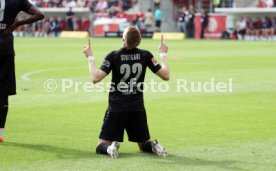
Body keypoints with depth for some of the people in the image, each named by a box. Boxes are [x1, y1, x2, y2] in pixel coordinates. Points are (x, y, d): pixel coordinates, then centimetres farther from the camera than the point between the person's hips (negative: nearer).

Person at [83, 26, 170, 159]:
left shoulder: (113, 56, -11)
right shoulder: (145, 55, -4)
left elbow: (96, 78, -19)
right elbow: (165, 75, 1)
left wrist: (90, 57, -6)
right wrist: (163, 55, 14)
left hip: (116, 108, -2)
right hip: (137, 108, 2)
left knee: (102, 146, 8)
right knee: (144, 145, 19)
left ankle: (110, 147, -26)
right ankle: (152, 146, -15)